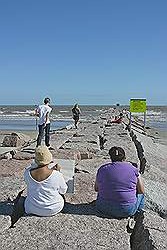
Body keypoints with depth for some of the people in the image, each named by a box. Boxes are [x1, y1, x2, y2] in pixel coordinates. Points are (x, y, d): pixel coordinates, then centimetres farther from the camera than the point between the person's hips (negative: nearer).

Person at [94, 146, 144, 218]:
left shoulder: (102, 169, -1)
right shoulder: (133, 169, -6)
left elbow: (96, 189, 11)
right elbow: (141, 191, 2)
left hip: (104, 209, 2)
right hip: (127, 211, -1)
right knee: (140, 194, 26)